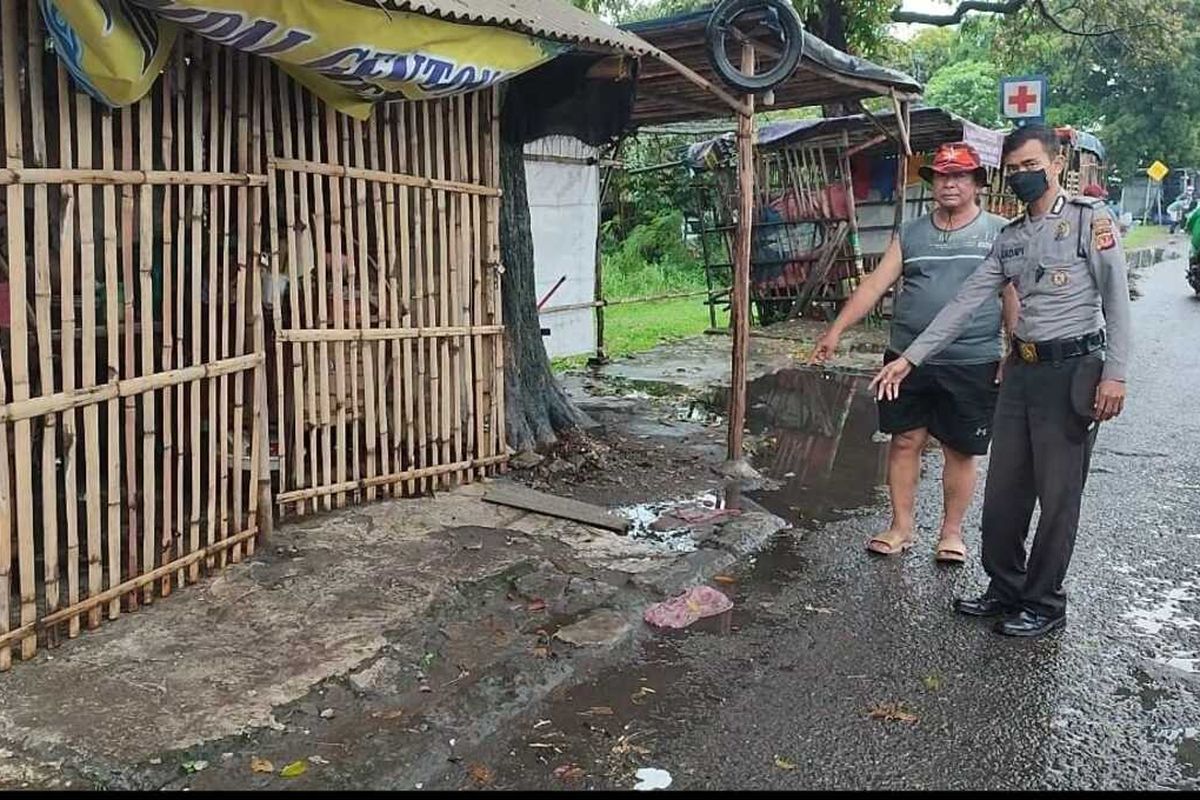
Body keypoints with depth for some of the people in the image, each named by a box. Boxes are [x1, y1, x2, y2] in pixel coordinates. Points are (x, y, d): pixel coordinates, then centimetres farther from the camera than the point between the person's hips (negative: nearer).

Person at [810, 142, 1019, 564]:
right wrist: (836, 331, -2)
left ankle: (951, 531, 22)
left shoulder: (999, 233, 2)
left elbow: (1014, 297, -1)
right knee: (905, 441, 7)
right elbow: (874, 284, 5)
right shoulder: (911, 234, 10)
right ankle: (902, 526, 21)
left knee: (960, 450, 7)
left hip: (972, 364, -2)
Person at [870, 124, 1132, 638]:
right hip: (1022, 369, 6)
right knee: (1003, 490, 10)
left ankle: (1044, 603, 17)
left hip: (1073, 370, -6)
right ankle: (1007, 589, 27)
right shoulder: (1009, 238, 13)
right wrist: (910, 358, 5)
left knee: (1057, 496, 2)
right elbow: (965, 303, 10)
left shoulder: (1089, 219, -4)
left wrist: (1114, 373, -16)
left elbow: (1116, 299, -9)